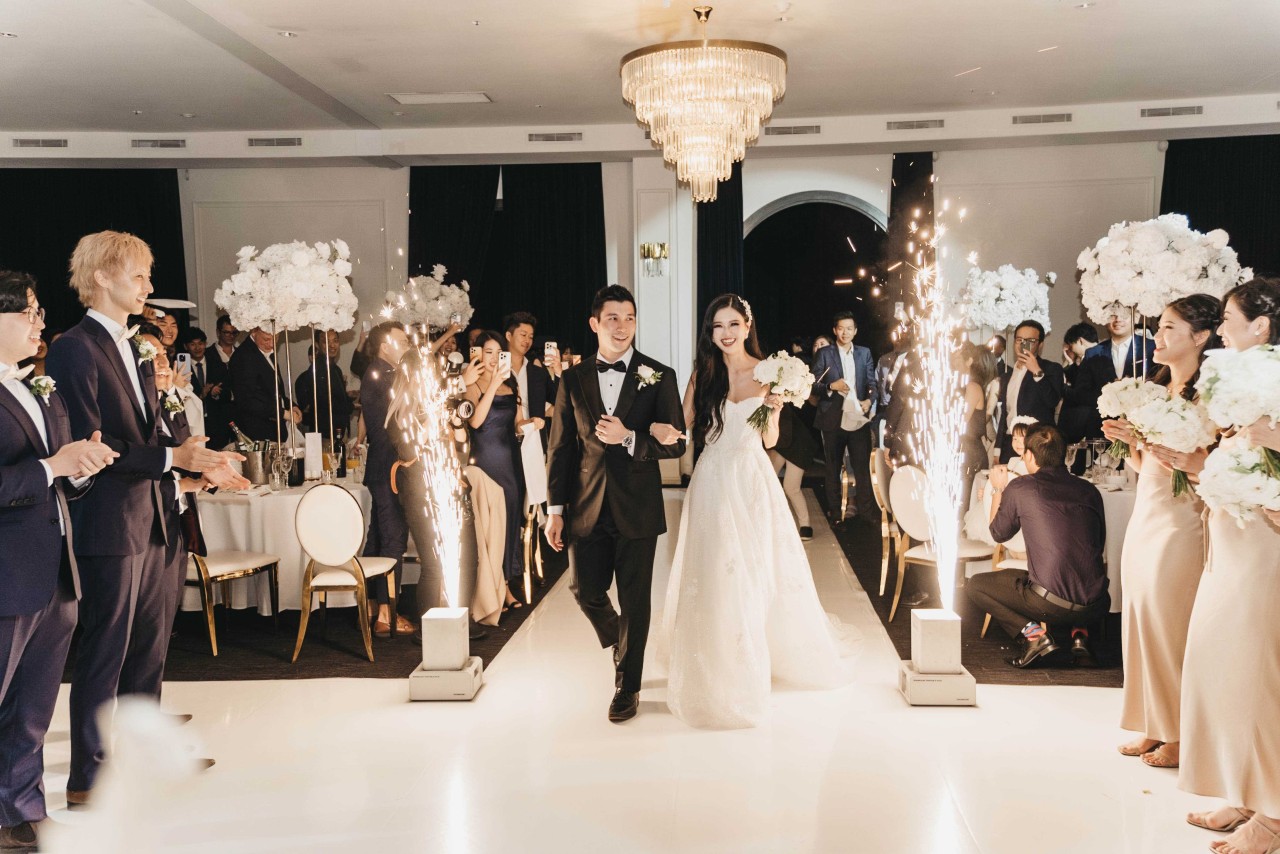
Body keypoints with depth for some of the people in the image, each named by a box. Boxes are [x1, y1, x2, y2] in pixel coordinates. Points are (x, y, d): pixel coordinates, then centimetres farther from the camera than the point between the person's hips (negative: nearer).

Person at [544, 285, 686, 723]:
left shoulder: (659, 377, -2)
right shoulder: (573, 379, 4)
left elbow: (676, 443, -5)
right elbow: (559, 448, 5)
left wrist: (628, 437, -20)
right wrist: (556, 509, 2)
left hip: (637, 509, -2)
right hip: (588, 508, 2)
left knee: (634, 600, 6)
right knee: (586, 590, 8)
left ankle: (627, 684, 24)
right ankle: (621, 644, 39)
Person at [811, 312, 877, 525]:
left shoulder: (864, 353, 10)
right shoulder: (824, 353, 2)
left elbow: (872, 383, 7)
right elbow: (814, 383, -2)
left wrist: (869, 400, -11)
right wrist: (831, 386, -19)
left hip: (859, 415, 1)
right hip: (833, 417, -1)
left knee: (863, 464, -1)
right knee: (833, 467, 8)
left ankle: (865, 508, 7)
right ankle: (834, 511, 17)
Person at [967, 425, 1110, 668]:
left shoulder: (1019, 488, -1)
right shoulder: (1090, 490, 10)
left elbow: (999, 534, 17)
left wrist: (998, 490, 31)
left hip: (1049, 603, -5)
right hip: (1094, 607, 5)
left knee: (975, 586, 16)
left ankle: (1033, 632, -2)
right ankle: (1078, 632, 11)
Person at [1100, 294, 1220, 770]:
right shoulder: (1157, 390, 14)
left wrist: (1144, 438, -22)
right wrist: (1129, 441, -2)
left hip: (1180, 525, -8)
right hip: (1144, 518, 8)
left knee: (1172, 627, 0)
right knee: (1142, 622, 12)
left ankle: (1182, 737, 14)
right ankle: (1155, 728, 24)